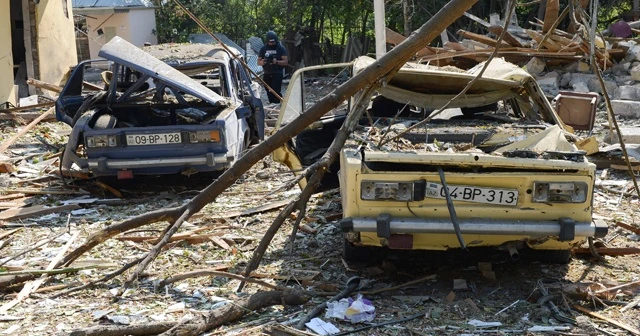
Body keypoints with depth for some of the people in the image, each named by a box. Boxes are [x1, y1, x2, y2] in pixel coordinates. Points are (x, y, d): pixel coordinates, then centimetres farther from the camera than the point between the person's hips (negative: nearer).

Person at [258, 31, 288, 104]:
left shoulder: (281, 48, 1)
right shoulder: (263, 49, 11)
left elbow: (286, 61, -5)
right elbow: (258, 62, 12)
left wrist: (277, 62, -24)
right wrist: (262, 62, -12)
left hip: (277, 74, -4)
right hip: (267, 74, 4)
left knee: (276, 91, -17)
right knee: (269, 93, 8)